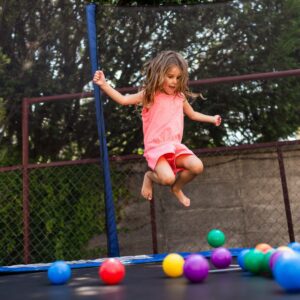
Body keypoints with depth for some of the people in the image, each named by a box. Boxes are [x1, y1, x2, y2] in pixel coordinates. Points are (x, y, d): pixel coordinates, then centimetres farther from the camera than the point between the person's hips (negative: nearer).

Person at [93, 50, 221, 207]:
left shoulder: (180, 97, 11)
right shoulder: (150, 94, -3)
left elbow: (193, 114, 29)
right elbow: (123, 100, -10)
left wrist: (212, 119, 34)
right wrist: (104, 84, -21)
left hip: (175, 145, 5)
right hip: (156, 147, -5)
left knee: (197, 167, -18)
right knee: (167, 178, -28)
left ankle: (177, 188, 14)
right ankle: (149, 176, 10)